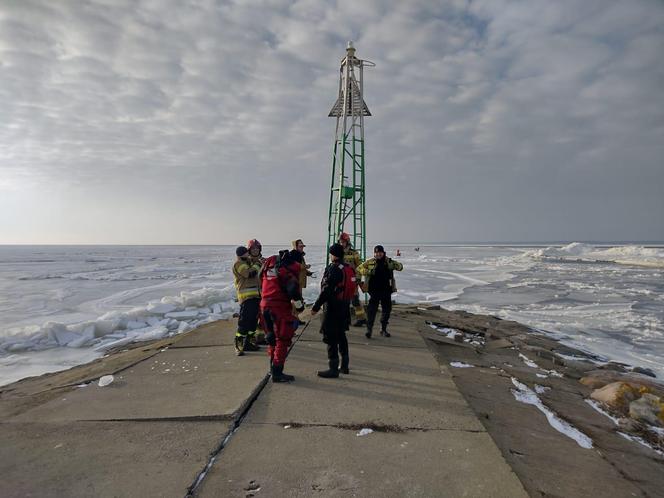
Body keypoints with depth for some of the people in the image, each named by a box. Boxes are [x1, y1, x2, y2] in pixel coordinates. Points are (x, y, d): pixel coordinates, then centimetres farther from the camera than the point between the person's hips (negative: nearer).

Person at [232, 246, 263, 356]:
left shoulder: (248, 261, 20)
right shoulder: (238, 264, -8)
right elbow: (250, 273, -21)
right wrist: (257, 265, -7)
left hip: (255, 295, 9)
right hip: (247, 296, -9)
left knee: (253, 319, 13)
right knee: (244, 320, -12)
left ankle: (248, 342, 22)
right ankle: (238, 345, -8)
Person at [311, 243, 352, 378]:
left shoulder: (333, 268, -17)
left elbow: (326, 290, -22)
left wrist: (316, 306, -18)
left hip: (333, 308, -9)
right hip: (344, 307, 9)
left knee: (331, 338, -3)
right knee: (341, 335, 18)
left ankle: (333, 369, 1)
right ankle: (344, 366, 27)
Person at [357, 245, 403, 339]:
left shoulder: (388, 261, 3)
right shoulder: (370, 262, -3)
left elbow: (400, 267, 3)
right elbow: (359, 269, -1)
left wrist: (394, 265, -19)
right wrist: (368, 272, -18)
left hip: (386, 290, 3)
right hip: (374, 290, -3)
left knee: (387, 309, 12)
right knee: (372, 309, -8)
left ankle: (383, 329, 29)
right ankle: (369, 329, -1)